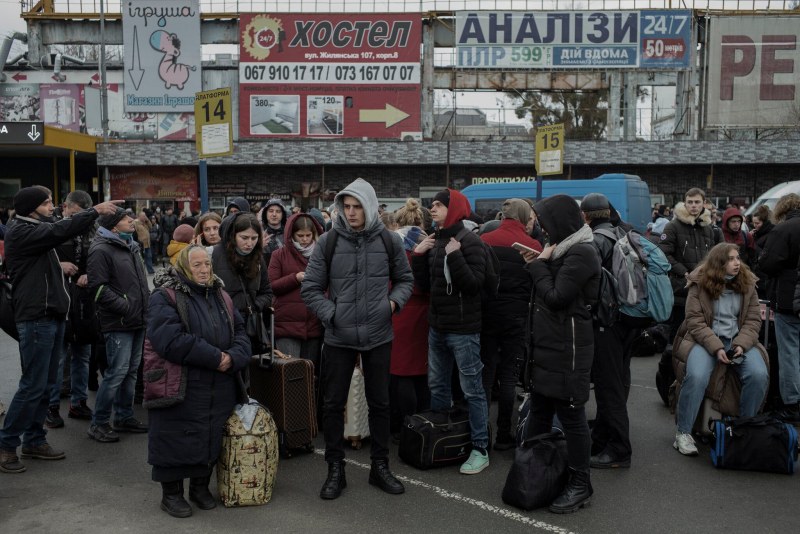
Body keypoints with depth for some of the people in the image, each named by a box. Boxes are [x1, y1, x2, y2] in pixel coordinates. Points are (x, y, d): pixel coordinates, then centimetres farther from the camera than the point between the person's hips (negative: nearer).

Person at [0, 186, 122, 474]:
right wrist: (96, 210, -22)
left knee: (46, 384, 12)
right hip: (36, 318, -9)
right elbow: (60, 231, -24)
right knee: (33, 385, -7)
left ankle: (34, 440, 22)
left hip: (51, 315, 9)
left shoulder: (37, 229, 20)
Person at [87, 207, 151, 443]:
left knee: (131, 371, 14)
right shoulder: (101, 250, -11)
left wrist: (148, 305, 14)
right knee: (117, 372, -8)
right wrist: (126, 307, -19)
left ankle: (124, 416, 26)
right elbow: (99, 288, -18)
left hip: (137, 320, 9)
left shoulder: (130, 246, 17)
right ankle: (99, 423, 5)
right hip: (118, 323, -9)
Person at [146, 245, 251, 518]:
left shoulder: (220, 295, 11)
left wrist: (233, 357, -14)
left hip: (218, 389, 6)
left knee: (212, 437, 13)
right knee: (177, 439, 2)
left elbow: (240, 333, 8)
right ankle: (171, 493, 20)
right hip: (179, 388, -6)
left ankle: (201, 485, 32)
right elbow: (171, 340, -24)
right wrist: (215, 357, -22)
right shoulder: (165, 297, -10)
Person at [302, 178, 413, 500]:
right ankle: (335, 470, 24)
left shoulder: (389, 241, 0)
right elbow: (311, 289, 0)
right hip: (338, 337, -1)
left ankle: (380, 467, 29)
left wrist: (394, 301, -6)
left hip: (378, 336, 1)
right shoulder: (328, 242, -4)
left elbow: (405, 279, 12)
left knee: (379, 403, 12)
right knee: (333, 404, 7)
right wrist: (331, 314, -11)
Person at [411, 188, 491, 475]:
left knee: (472, 390, -1)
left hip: (463, 329, -8)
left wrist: (455, 256, -25)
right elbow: (425, 284, 10)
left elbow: (475, 283, -20)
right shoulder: (435, 241, 10)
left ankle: (480, 449, 9)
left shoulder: (469, 241, -11)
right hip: (437, 326, 8)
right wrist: (418, 255, -1)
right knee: (437, 386, 17)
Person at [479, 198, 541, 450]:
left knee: (485, 373, 10)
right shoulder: (533, 246, -5)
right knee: (508, 376, 7)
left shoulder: (484, 240, -3)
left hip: (487, 314, 1)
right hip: (516, 318, -1)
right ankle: (503, 435, 13)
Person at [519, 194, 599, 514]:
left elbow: (556, 298, -19)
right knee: (539, 411, 17)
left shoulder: (581, 253, -16)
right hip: (547, 343, 10)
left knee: (570, 416, -1)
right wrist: (537, 265, 4)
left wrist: (539, 265, -9)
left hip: (568, 346, -10)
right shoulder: (564, 249, 13)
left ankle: (580, 485, 11)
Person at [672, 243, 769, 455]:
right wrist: (716, 347, -20)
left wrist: (741, 344, -14)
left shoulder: (747, 284, 6)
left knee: (759, 375, -23)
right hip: (705, 340, -3)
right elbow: (695, 321, -9)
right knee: (696, 376, -31)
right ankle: (683, 433, -14)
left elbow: (754, 319, 3)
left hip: (739, 340, 4)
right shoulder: (699, 285, -4)